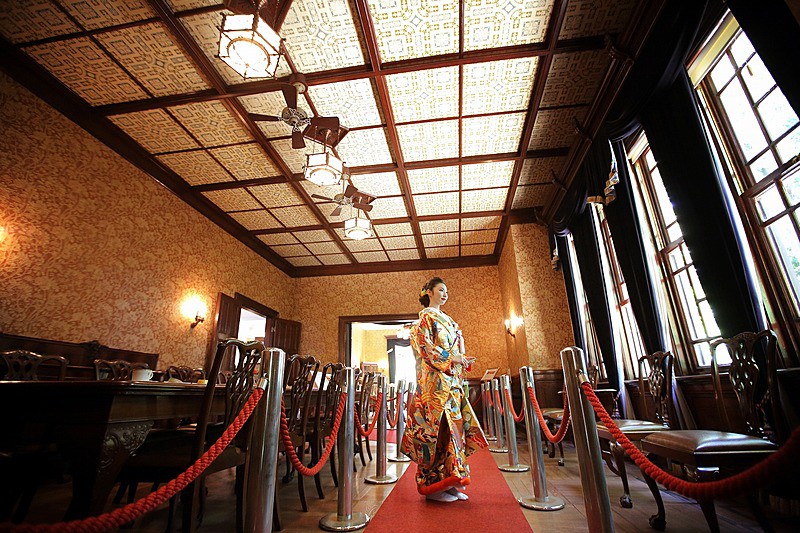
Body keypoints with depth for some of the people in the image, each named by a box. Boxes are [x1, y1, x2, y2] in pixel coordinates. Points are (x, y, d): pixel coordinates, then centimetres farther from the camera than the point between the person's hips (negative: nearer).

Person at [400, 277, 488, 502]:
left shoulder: (447, 320, 23)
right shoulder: (426, 317, -1)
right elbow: (421, 344, -13)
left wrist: (463, 360, 5)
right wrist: (449, 357, -16)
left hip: (452, 381, 8)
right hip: (435, 380, -8)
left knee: (454, 424, 6)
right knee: (438, 427, -8)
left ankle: (450, 482, 14)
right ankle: (433, 485, 2)